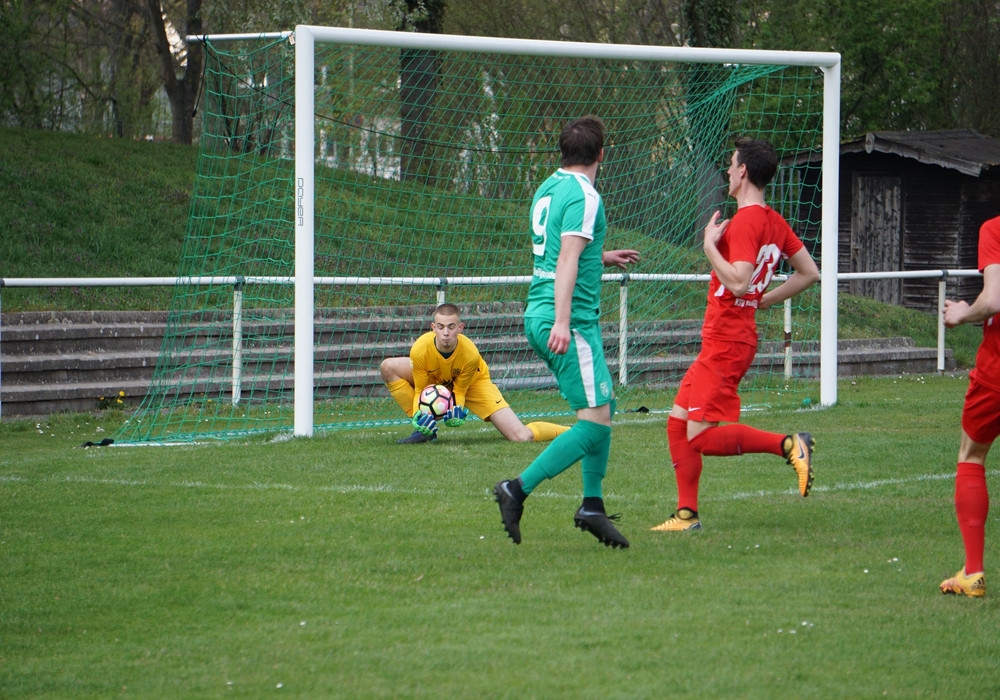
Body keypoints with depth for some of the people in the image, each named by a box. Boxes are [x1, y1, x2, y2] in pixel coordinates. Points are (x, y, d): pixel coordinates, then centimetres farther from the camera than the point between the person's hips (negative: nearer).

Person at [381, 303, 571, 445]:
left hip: (473, 383, -3)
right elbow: (420, 390, -19)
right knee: (388, 367, -21)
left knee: (521, 437, -17)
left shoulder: (471, 354, -35)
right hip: (434, 379, 3)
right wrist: (419, 414, -37)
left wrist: (457, 409, -40)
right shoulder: (420, 350, -34)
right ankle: (424, 428, -10)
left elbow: (460, 391, -19)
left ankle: (569, 431, 12)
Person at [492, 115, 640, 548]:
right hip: (572, 322, -10)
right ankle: (518, 489, -16)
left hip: (537, 316, 10)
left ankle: (592, 505, 14)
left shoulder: (548, 189, 16)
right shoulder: (584, 196, -12)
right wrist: (562, 321, -30)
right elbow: (568, 260, -23)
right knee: (596, 421, -10)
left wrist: (602, 258, 44)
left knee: (601, 411, 15)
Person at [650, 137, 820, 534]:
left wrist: (710, 245, -16)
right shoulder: (773, 222, 12)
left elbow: (739, 282, -27)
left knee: (703, 437, -13)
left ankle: (789, 445, -15)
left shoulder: (745, 222, -17)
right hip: (720, 342, 10)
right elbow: (809, 273, 17)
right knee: (678, 422, 12)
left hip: (726, 344, -10)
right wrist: (764, 301, 18)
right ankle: (687, 513, 12)